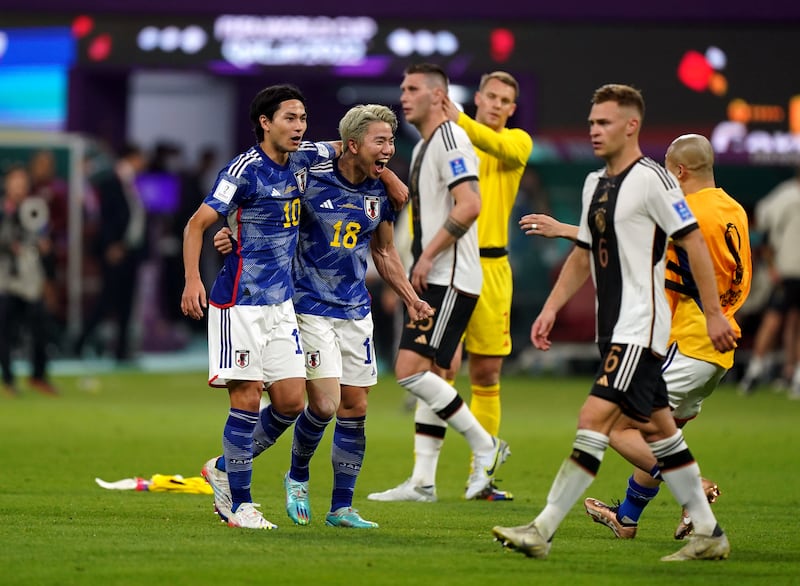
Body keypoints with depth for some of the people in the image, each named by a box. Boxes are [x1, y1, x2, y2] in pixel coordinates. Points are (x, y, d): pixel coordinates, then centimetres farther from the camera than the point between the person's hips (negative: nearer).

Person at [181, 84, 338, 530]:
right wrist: (193, 280, -24)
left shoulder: (303, 162, 8)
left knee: (291, 401, 2)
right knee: (248, 398, -8)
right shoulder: (244, 170, -12)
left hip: (281, 301, 7)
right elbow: (197, 224, -12)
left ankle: (225, 468, 22)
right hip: (240, 302, -7)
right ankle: (239, 504, 1)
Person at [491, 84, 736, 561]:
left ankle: (543, 530, -17)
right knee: (659, 430, 12)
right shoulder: (595, 184, 14)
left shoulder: (652, 179, -12)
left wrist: (714, 313, -14)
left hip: (641, 328, -10)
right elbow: (583, 255, 22)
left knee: (594, 420, -15)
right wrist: (552, 308, 14)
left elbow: (694, 243, -13)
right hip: (614, 329, 10)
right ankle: (709, 535, 18)